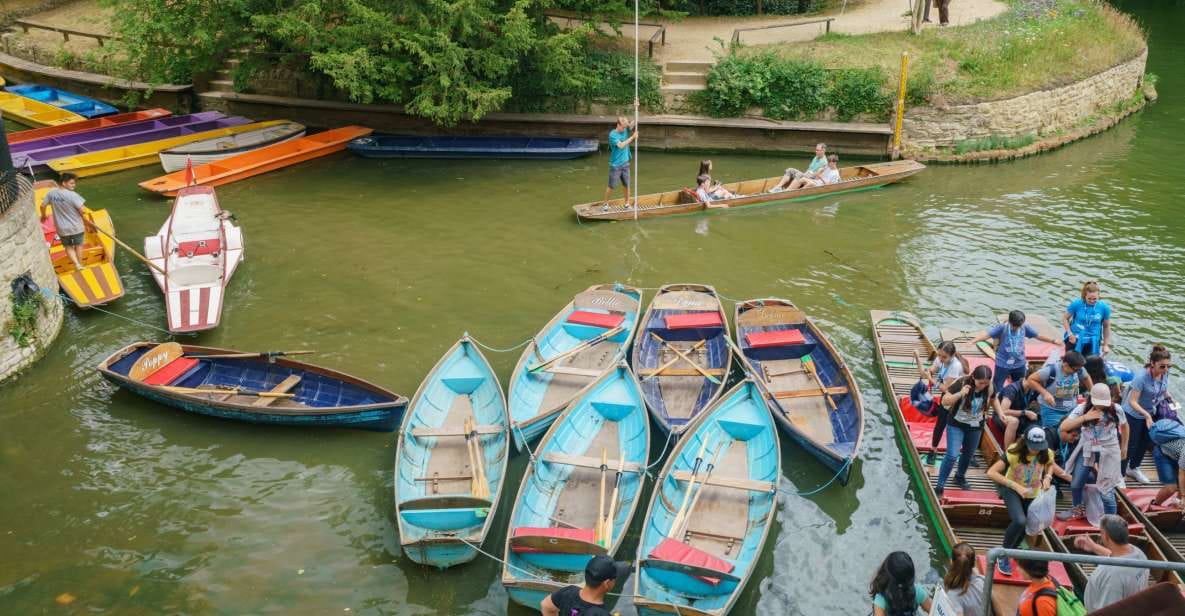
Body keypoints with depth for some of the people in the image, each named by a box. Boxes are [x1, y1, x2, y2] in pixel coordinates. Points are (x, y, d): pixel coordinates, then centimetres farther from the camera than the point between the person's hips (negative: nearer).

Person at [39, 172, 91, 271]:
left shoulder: (51, 193, -9)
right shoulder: (72, 195, -24)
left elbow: (42, 205, 1)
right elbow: (82, 210, -22)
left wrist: (43, 215, 22)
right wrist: (87, 221, -3)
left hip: (62, 228, 3)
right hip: (76, 227, -3)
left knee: (68, 246, 21)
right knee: (78, 245, 19)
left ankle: (76, 264, 7)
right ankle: (80, 264, 30)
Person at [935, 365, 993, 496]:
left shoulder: (989, 387, -12)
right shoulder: (962, 383, -24)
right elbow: (944, 402, -22)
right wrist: (960, 394, -36)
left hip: (975, 427, 4)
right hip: (956, 425, -4)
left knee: (968, 454, 20)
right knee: (952, 455, -13)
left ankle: (960, 477, 45)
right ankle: (940, 485, -5)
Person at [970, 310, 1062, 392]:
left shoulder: (1025, 327, -6)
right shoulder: (1002, 328, -18)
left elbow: (1038, 336, 10)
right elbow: (986, 334, -30)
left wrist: (1053, 341, 15)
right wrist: (973, 341, -45)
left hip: (1019, 364, 4)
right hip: (1003, 364, -4)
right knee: (997, 389, 2)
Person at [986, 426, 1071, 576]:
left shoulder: (1046, 454, -19)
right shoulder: (1014, 452, -30)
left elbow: (1051, 464, 8)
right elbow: (991, 473, -35)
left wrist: (1048, 477, -14)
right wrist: (1016, 486, -40)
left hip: (1033, 494, 4)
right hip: (1012, 490, -4)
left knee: (1025, 528, 12)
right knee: (1020, 521, -29)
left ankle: (1011, 550, 44)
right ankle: (1003, 556, -9)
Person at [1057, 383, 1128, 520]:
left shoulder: (1116, 410, -11)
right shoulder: (1082, 408, -11)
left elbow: (1124, 426, 10)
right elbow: (1063, 427, -19)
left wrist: (1124, 447, 16)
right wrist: (1085, 417, -26)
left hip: (1108, 453, -2)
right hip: (1087, 451, 2)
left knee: (1106, 491, -4)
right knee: (1075, 484, 13)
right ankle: (1077, 509, 39)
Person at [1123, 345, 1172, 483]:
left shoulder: (1164, 374, -14)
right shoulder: (1142, 377, -34)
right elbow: (1132, 402, -31)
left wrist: (1170, 401, -2)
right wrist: (1146, 415, -40)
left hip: (1151, 413, 7)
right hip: (1134, 414, -7)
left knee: (1145, 443, 21)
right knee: (1131, 445, 3)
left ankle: (1133, 468, 43)